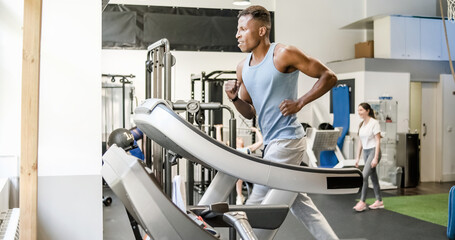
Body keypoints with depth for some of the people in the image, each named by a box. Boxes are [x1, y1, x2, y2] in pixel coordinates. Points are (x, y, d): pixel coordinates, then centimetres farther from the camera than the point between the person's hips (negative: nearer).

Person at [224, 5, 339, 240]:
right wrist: (235, 98, -3)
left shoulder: (283, 54, -11)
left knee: (257, 205, -4)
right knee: (301, 204, 13)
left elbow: (328, 77, -6)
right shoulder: (243, 68, 11)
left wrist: (300, 102, -14)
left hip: (286, 140, -8)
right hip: (271, 142, 8)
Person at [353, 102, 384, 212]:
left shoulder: (374, 123, -11)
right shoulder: (361, 125, 12)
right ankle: (379, 201, 21)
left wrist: (376, 158, -18)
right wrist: (357, 157, 14)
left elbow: (378, 141, -14)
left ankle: (362, 202, -12)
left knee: (364, 176, -16)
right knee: (373, 177, 12)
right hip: (365, 152, 8)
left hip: (373, 151, -8)